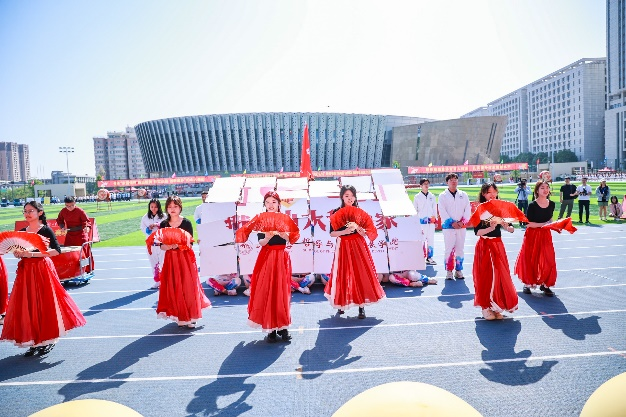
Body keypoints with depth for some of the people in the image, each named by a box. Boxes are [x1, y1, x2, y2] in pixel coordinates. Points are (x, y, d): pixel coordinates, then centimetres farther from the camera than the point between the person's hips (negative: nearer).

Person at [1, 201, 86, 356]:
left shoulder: (46, 230, -7)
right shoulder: (22, 231, 9)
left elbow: (57, 250, -16)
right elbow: (18, 254, 18)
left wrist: (32, 254, -20)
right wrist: (18, 253, -6)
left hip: (42, 269, -5)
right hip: (25, 270, 5)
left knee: (45, 304, 0)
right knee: (27, 306, 6)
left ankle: (49, 340, 14)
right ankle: (34, 341, 17)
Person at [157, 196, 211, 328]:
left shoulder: (186, 223, -3)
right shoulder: (164, 224, 3)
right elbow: (161, 245, 2)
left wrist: (178, 245, -23)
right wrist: (168, 246, -19)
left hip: (186, 258, -2)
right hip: (170, 259, 2)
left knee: (188, 286, -1)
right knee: (174, 288, 4)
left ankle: (190, 317, 13)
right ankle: (180, 317, 18)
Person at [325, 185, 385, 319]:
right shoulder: (336, 212, -2)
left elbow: (364, 233, -3)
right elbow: (332, 233, -5)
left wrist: (357, 226, -21)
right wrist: (345, 231, -19)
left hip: (358, 246, 1)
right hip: (343, 246, 0)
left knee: (360, 273, -2)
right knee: (343, 275, 5)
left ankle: (361, 306, 6)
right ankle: (342, 303, 23)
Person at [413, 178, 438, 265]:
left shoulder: (432, 196, 9)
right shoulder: (417, 197, 1)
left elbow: (435, 209, 13)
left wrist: (435, 220, 10)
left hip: (431, 222, 3)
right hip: (421, 221, -3)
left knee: (431, 240, 6)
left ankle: (429, 257, 15)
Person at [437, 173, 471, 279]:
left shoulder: (463, 195, 11)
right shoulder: (443, 196, 3)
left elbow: (468, 210, 6)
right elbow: (442, 212, -4)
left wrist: (462, 222, -7)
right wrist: (452, 222, -12)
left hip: (461, 226, 3)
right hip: (448, 226, -2)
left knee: (460, 249, 5)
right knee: (449, 249, -4)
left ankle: (459, 270, 13)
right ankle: (449, 271, 3)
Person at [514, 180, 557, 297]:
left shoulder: (552, 204, 2)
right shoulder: (532, 205, -13)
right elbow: (529, 223, -14)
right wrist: (543, 224, -22)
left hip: (545, 235, 4)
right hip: (532, 235, -4)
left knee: (548, 260, 3)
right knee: (530, 260, 3)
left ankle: (544, 284, 17)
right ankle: (527, 283, 18)